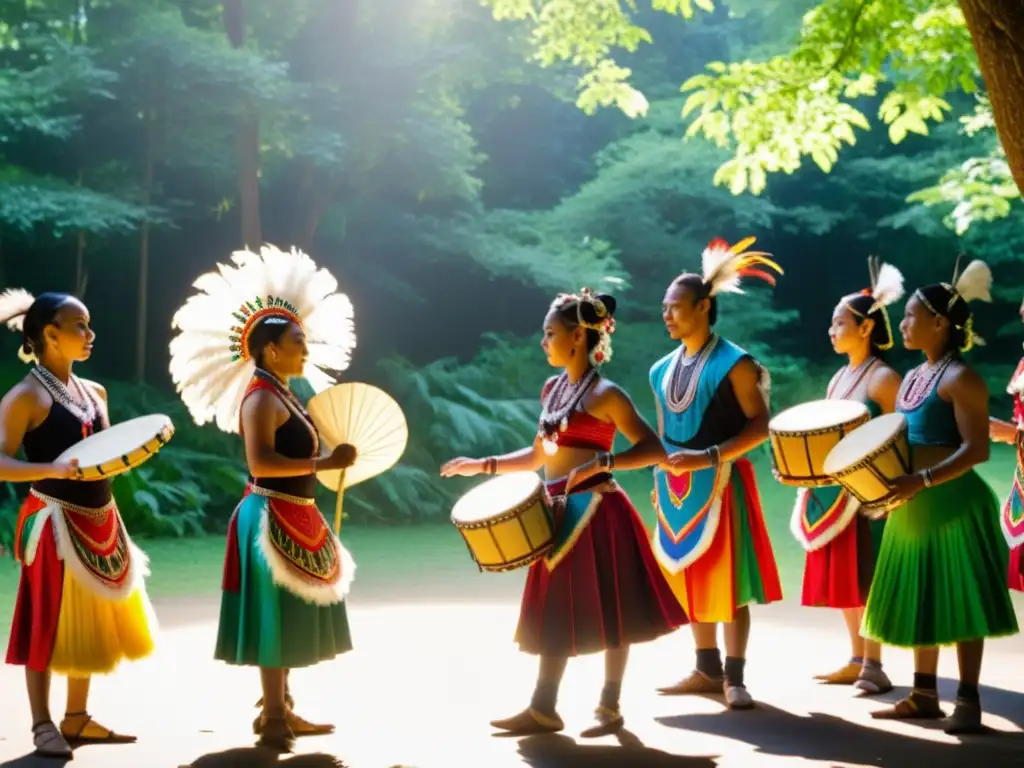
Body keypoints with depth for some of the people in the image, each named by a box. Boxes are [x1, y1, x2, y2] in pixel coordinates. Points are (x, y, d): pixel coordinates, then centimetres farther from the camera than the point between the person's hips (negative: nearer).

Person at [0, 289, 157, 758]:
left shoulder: (94, 392, 12)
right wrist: (51, 469, -29)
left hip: (100, 521, 8)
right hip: (55, 523, -8)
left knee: (92, 622, 13)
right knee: (49, 624, -1)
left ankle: (77, 719, 24)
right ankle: (43, 725, 10)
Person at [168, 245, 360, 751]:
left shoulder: (281, 396, 15)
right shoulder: (261, 399, -16)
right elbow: (260, 463, -28)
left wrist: (328, 463, 16)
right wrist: (325, 463, -28)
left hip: (293, 519, 10)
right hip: (271, 519, -10)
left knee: (289, 620, 14)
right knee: (276, 618, -5)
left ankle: (281, 710, 23)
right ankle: (272, 718, 2)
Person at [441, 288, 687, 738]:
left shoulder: (604, 394, -11)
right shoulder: (552, 388, 11)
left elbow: (653, 450, -16)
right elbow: (538, 456, 18)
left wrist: (600, 462, -27)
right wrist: (483, 466, 11)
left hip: (595, 513, -8)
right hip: (560, 513, 8)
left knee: (608, 611, 3)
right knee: (555, 610, 10)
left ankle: (611, 708, 14)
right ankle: (543, 710, 16)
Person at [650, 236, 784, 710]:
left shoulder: (733, 363, -10)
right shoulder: (664, 368, 11)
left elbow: (760, 426, -13)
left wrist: (706, 457, -21)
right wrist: (660, 481, 13)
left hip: (720, 483, -7)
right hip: (676, 488, 7)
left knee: (728, 580, -3)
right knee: (690, 578, 10)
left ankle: (734, 678, 3)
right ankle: (707, 670, 20)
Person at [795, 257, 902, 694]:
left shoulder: (883, 377, -10)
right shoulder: (839, 378, 15)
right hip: (833, 491, 8)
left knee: (865, 575, -6)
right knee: (842, 575, 11)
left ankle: (873, 666, 0)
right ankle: (856, 659, 20)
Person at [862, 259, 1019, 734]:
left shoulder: (960, 378, -14)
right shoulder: (914, 378, 13)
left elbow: (976, 449, -20)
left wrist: (921, 480, -27)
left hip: (954, 504, -9)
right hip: (915, 509, 9)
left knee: (960, 603, -1)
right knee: (920, 600, 12)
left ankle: (968, 702, 6)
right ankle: (924, 695, 21)